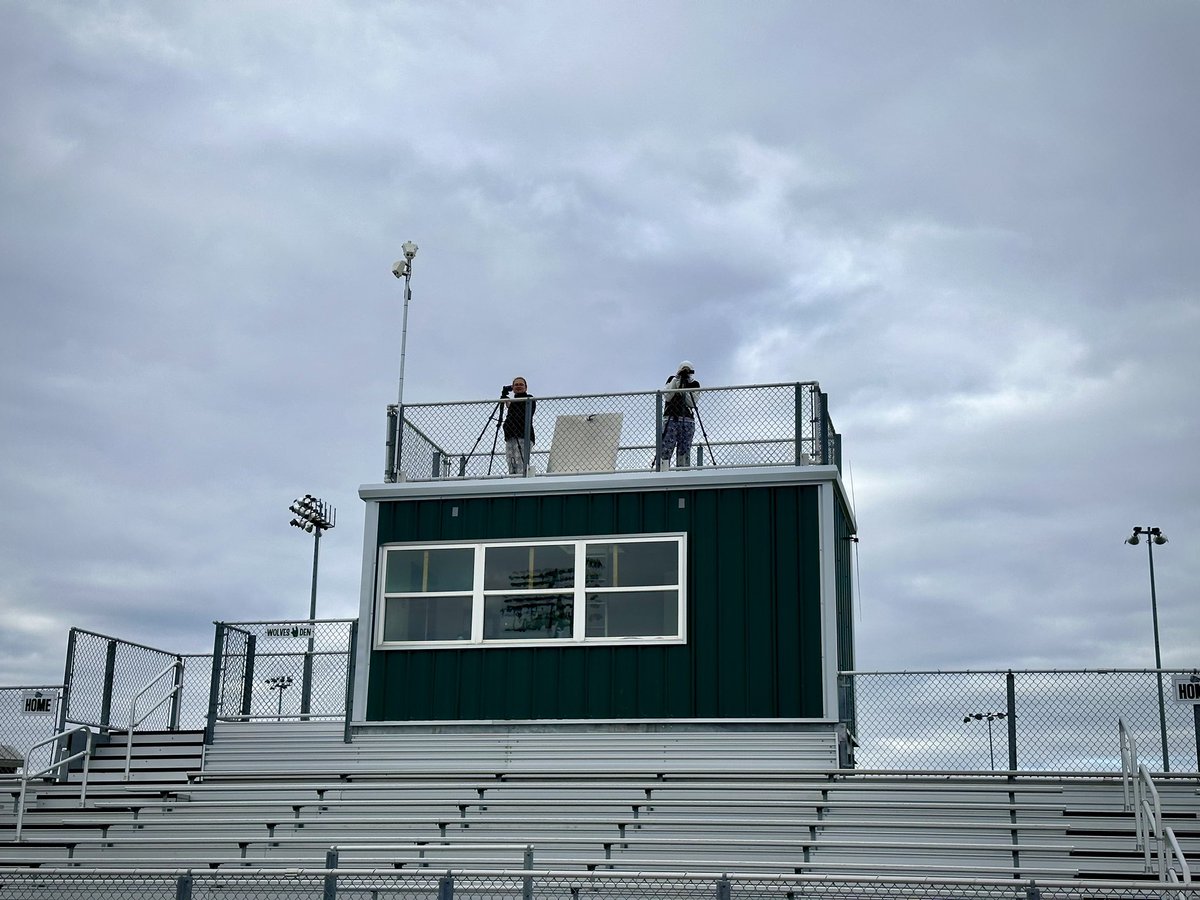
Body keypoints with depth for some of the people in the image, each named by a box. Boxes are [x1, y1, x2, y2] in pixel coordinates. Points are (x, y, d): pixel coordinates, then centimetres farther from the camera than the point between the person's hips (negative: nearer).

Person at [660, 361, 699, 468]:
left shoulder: (694, 384, 11)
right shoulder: (672, 380, 12)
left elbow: (692, 403, 0)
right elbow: (667, 397, -4)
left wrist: (684, 390, -11)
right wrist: (676, 380, -8)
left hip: (687, 420, 1)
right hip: (670, 419, -1)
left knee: (684, 451, -4)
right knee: (666, 449, -15)